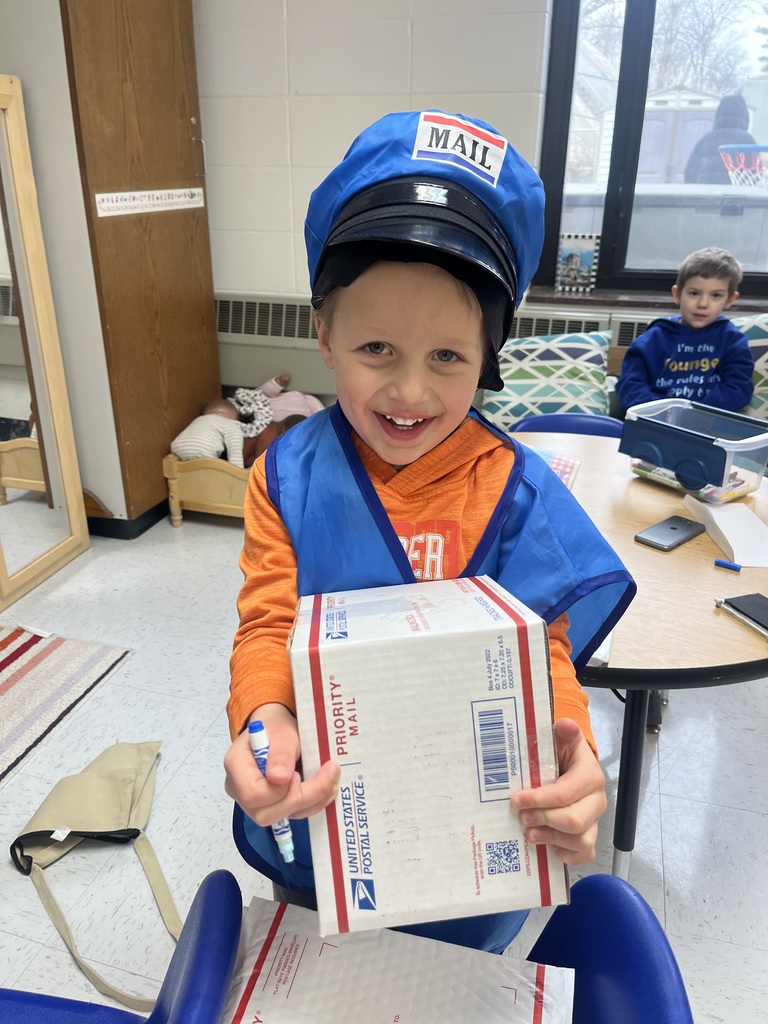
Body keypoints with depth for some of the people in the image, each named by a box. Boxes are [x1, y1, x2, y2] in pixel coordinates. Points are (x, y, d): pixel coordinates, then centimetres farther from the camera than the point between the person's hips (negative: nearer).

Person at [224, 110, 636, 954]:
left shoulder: (517, 490, -17)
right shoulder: (288, 475, -14)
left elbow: (539, 652, -16)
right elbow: (268, 621, -16)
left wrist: (568, 754, -38)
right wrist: (265, 720, -38)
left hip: (469, 818, -1)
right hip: (316, 811, 2)